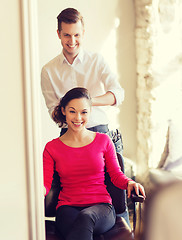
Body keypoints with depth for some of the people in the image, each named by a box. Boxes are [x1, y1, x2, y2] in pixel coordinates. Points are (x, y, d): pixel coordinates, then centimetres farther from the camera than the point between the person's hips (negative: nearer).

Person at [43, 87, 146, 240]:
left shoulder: (104, 141, 9)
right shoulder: (52, 148, 9)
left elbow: (116, 175, 12)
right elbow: (46, 183, 2)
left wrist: (129, 183, -9)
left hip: (101, 207, 0)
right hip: (68, 208, 0)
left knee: (86, 217, -39)